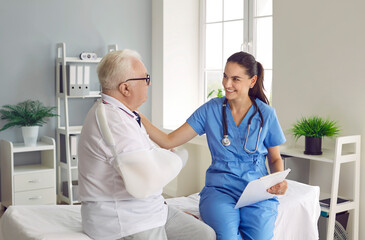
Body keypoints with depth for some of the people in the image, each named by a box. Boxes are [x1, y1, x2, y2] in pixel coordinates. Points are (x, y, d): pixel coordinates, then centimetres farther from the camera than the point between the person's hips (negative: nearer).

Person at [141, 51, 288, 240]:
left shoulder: (266, 114, 4)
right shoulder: (211, 109, 4)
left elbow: (275, 158, 16)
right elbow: (168, 141, 0)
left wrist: (280, 181, -6)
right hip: (219, 189, 0)